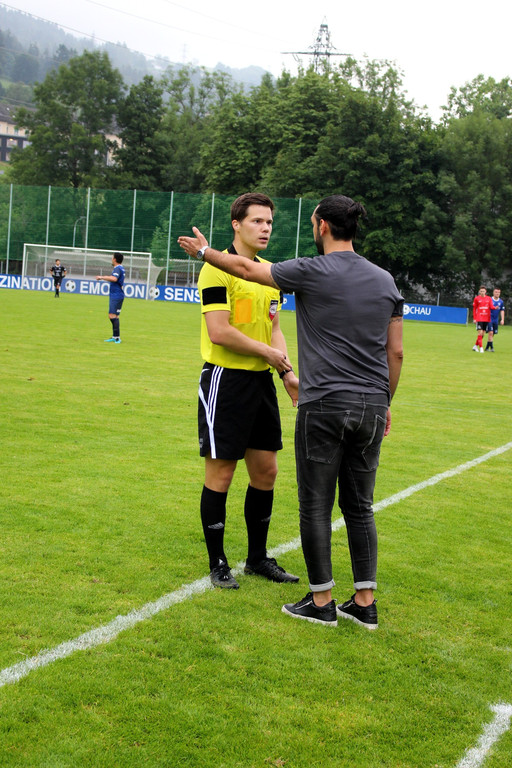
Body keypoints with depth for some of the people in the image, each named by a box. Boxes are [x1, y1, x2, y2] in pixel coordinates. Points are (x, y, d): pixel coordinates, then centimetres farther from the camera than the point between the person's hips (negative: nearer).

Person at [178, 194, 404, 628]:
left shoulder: (312, 272, -7)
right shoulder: (385, 281, 8)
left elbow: (247, 269, 5)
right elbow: (396, 352, 10)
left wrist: (204, 251, 22)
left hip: (324, 405, -5)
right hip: (371, 406, 6)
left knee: (316, 507, 5)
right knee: (360, 507, 13)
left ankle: (322, 602, 13)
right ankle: (365, 603, 16)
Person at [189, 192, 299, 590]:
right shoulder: (218, 269, -11)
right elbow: (219, 332, -18)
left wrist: (287, 371, 3)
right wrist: (268, 351, -10)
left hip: (261, 380, 8)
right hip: (225, 379, -8)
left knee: (266, 471, 11)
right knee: (220, 473, 0)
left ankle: (258, 557, 25)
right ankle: (218, 563, 13)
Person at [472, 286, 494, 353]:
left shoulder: (489, 298, 7)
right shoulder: (476, 298, 1)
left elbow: (491, 307, -3)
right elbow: (474, 309, 4)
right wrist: (474, 318, -1)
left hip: (486, 319, 4)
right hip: (479, 318, -3)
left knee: (483, 334, 8)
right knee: (480, 333, -14)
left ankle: (475, 346, 24)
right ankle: (481, 347, -13)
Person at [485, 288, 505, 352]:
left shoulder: (501, 302, 7)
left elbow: (502, 311, 9)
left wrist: (502, 319, 1)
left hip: (496, 320, 5)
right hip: (489, 319, -5)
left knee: (492, 334, 6)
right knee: (491, 333, -16)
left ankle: (487, 347, 15)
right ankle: (491, 347, -15)